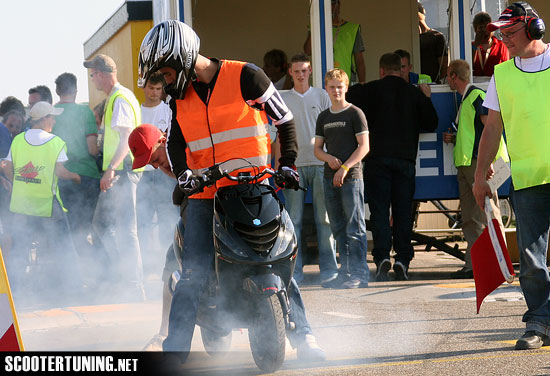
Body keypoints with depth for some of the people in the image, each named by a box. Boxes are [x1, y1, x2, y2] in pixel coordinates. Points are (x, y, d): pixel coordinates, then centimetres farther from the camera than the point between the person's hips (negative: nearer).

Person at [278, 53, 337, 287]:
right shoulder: (283, 99, 11)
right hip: (294, 164, 1)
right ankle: (294, 270, 2)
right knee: (294, 218, -1)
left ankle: (329, 269, 0)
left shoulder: (321, 96, 10)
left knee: (324, 217, -2)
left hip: (320, 163, -1)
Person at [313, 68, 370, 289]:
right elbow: (317, 149, 17)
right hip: (330, 178, 6)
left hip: (351, 177, -6)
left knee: (355, 227, -8)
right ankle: (345, 272, 13)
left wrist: (345, 167, -16)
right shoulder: (324, 117, 15)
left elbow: (364, 146, -7)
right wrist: (329, 158, -6)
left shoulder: (355, 114, -2)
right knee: (338, 228, 8)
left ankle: (360, 273, -7)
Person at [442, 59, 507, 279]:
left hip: (479, 162, -10)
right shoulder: (465, 100, 21)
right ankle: (472, 265, 8)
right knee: (470, 218, 7)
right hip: (465, 162, 10)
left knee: (488, 214, -11)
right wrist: (454, 139, 14)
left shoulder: (477, 96, -9)